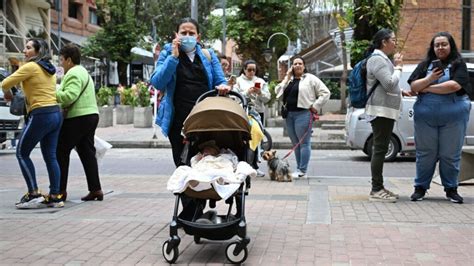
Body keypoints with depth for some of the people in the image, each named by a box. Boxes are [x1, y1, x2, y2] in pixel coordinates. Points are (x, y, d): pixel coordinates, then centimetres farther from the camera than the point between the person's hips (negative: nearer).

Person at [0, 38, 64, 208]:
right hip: (55, 113, 8)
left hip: (40, 115, -8)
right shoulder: (50, 70, 17)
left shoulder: (30, 67, -7)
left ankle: (34, 194, -2)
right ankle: (55, 196, 9)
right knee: (50, 156, 9)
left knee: (22, 153, 3)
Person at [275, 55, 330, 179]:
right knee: (296, 144, 11)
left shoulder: (310, 79, 0)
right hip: (289, 114, 6)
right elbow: (278, 92, 5)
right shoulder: (289, 80, 16)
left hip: (303, 114, -6)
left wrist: (314, 106, -9)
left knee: (304, 143, -5)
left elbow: (325, 93, -3)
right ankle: (299, 169, 18)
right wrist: (287, 77, 1)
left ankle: (302, 171, -3)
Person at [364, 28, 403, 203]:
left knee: (381, 149, 12)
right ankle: (376, 190, -10)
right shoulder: (377, 59, -13)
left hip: (385, 111, 11)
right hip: (381, 110, -11)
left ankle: (379, 188, 17)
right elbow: (389, 83, -21)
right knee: (380, 149, -11)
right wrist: (398, 67, -8)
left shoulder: (383, 58, 20)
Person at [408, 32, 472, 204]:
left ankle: (451, 189, 17)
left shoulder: (458, 65, 3)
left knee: (450, 154, 4)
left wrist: (427, 88, -7)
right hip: (425, 116, 2)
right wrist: (429, 78, -14)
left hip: (453, 116, -2)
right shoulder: (425, 65, 11)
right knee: (425, 153, 7)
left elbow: (455, 85, -14)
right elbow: (413, 86, 4)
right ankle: (420, 187, 16)